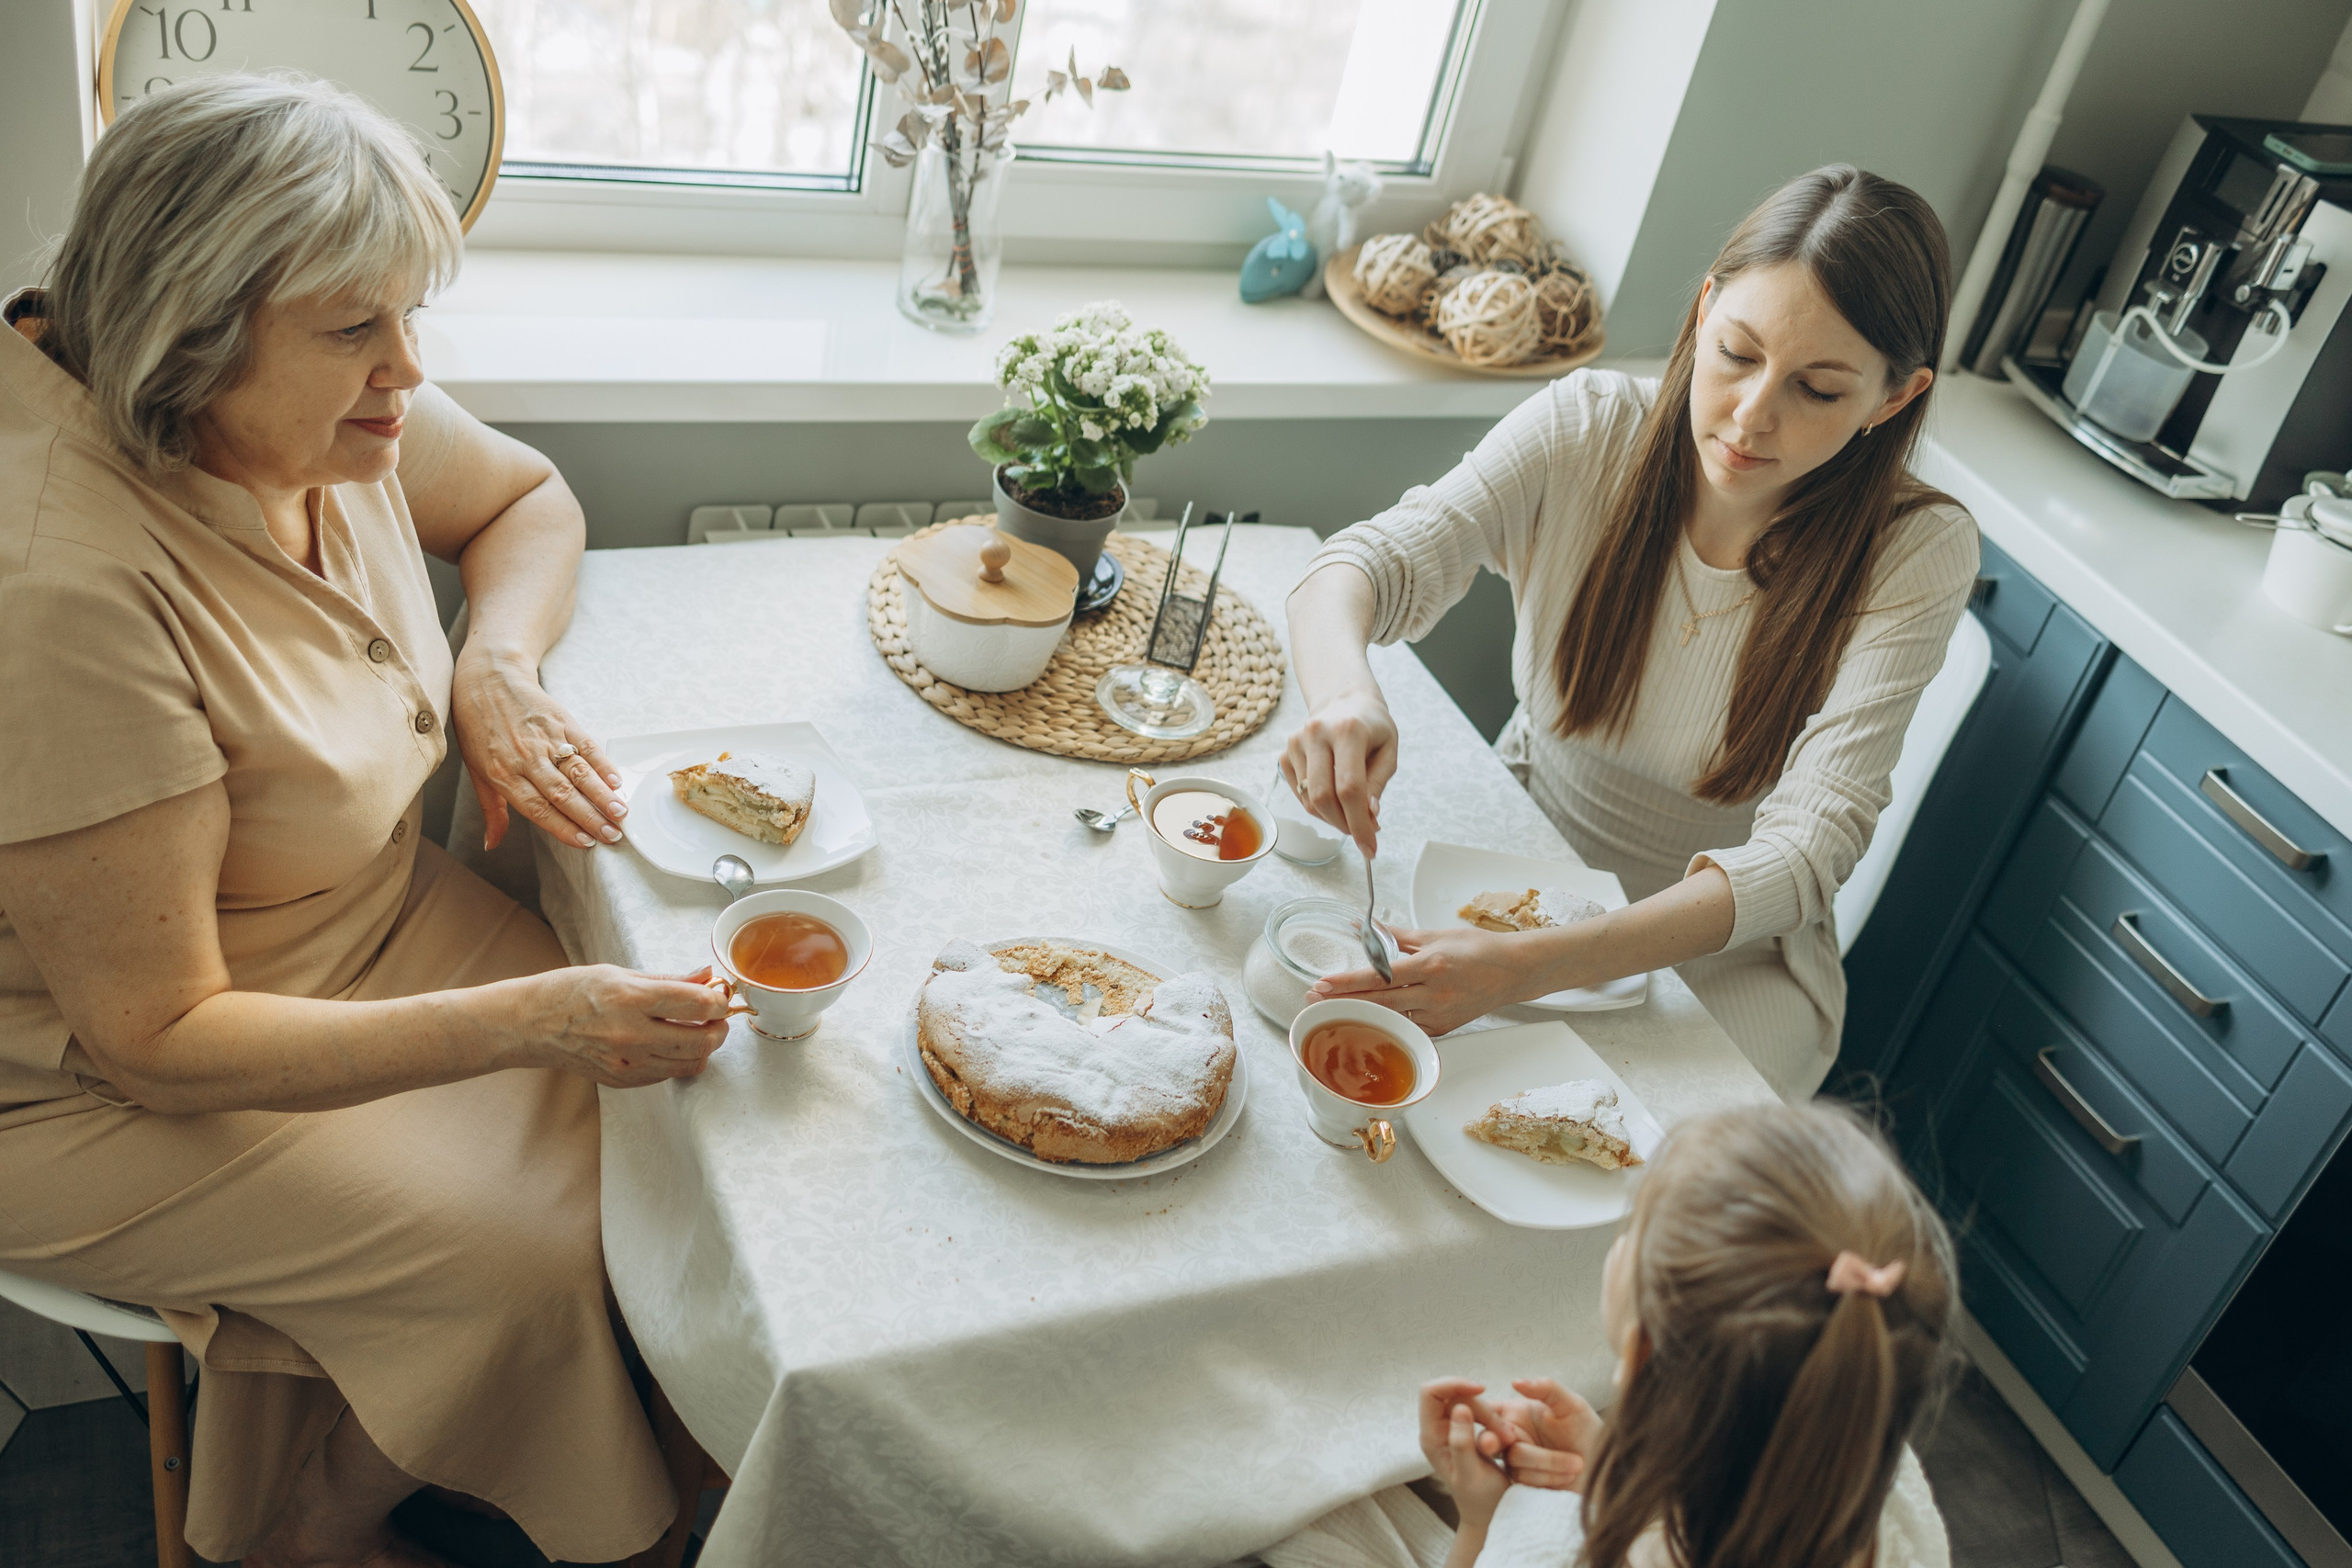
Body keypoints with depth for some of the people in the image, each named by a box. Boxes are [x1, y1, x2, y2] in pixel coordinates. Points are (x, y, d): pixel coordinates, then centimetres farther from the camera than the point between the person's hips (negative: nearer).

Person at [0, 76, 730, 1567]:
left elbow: (529, 499, 11)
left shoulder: (333, 411, -11)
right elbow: (157, 1041, -28)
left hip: (366, 914, 7)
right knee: (529, 1255, -16)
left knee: (643, 1114, -8)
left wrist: (500, 667, -11)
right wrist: (530, 1021, -33)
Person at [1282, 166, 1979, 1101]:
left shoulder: (1915, 556, -21)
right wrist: (1343, 692, -50)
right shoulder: (1589, 429, -16)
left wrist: (1529, 967, -44)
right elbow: (1372, 563, -22)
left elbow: (1805, 853, -28)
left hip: (1725, 947, -2)